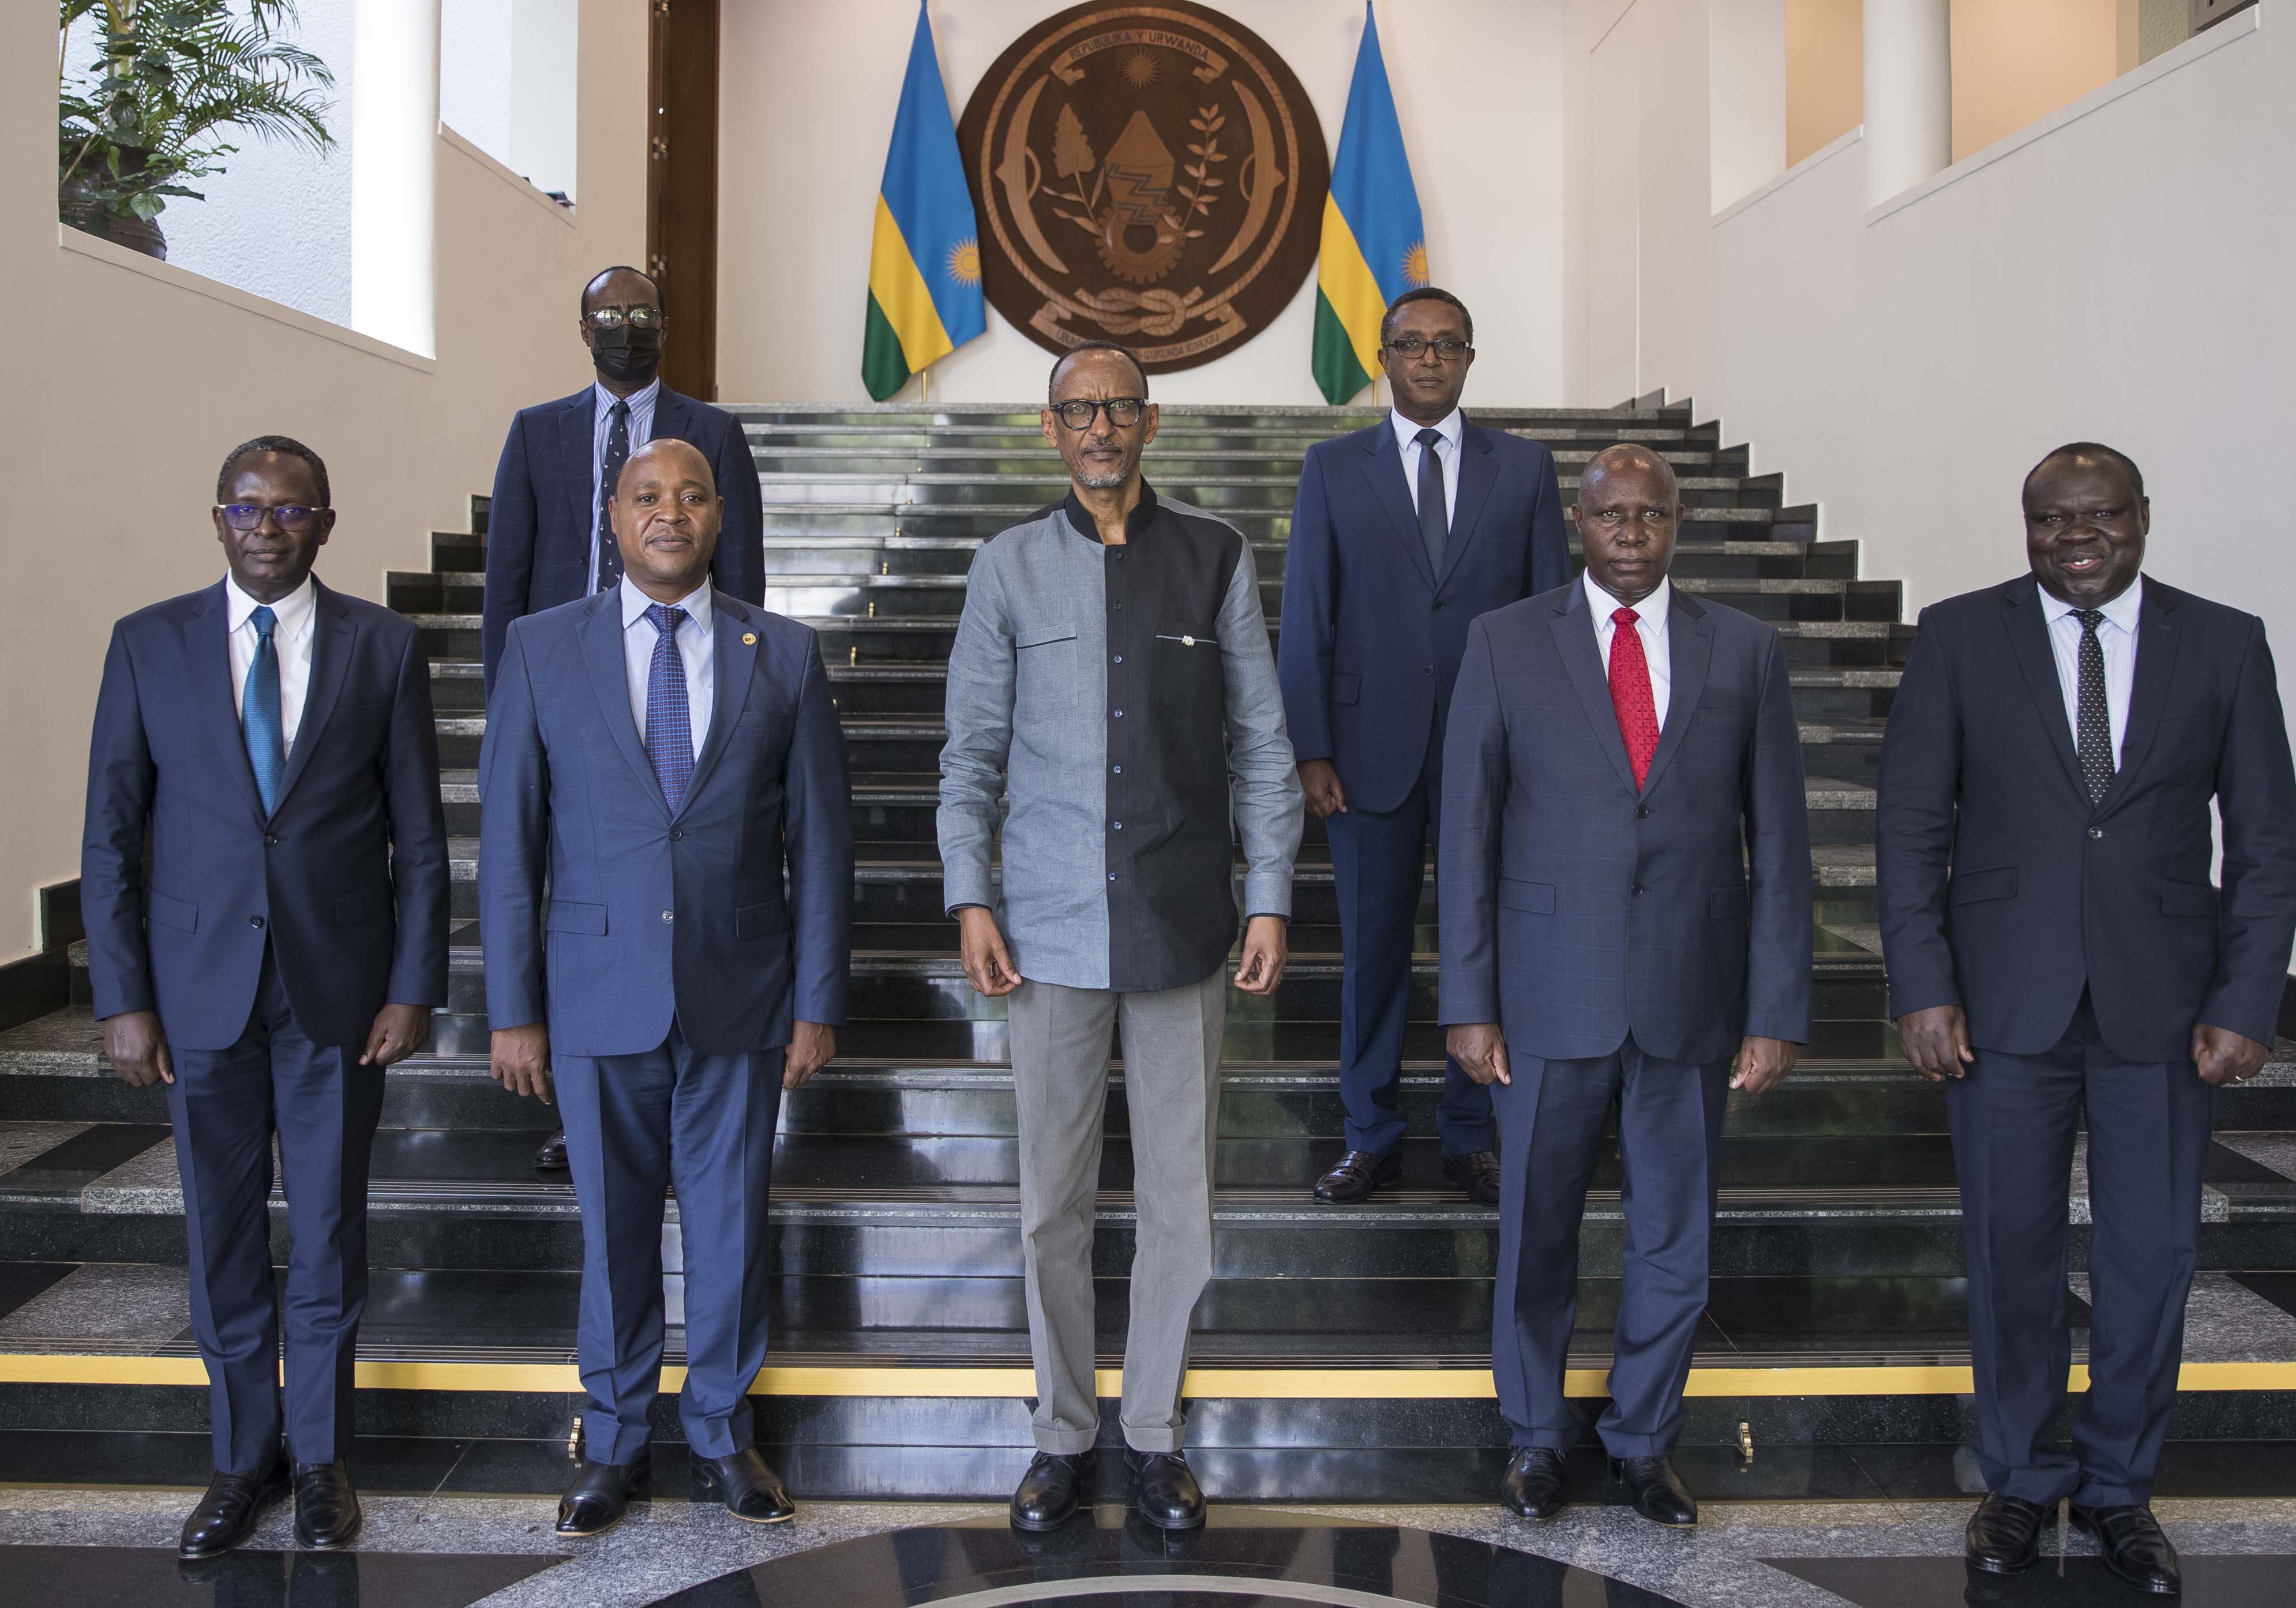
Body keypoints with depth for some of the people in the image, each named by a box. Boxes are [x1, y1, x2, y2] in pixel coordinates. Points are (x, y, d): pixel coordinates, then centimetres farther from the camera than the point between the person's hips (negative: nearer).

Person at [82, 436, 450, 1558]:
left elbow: (418, 835, 0)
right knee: (222, 1237, 11)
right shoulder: (148, 644, 1)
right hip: (202, 987, 1)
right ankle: (244, 1457, 29)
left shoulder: (384, 646, -1)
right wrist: (122, 1000, -3)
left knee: (329, 1235, 10)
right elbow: (111, 839, 1)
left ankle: (320, 1455, 28)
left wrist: (414, 988, -4)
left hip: (340, 990, -1)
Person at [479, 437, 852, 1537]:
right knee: (614, 1229, 12)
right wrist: (512, 1010, -2)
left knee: (731, 1224, 11)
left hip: (740, 999, 0)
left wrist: (817, 1004, -1)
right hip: (599, 1000, 0)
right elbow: (508, 844, 1)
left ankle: (721, 1432, 31)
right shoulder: (542, 650, 1)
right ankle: (614, 1440, 31)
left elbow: (819, 843, 2)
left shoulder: (784, 655, 1)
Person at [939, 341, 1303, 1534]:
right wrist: (970, 900, -1)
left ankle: (1155, 1431, 26)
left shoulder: (1214, 557, 4)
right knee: (1053, 1201, 9)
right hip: (1051, 930, 0)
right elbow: (972, 751, 6)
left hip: (1183, 927, 0)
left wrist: (1271, 897, 0)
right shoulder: (1010, 567, 5)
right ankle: (1063, 1432, 27)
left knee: (1179, 1200, 8)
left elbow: (1260, 742, 5)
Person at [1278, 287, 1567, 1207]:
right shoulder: (1333, 469, 5)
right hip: (1374, 750, 0)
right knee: (1373, 950, 7)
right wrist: (1310, 750, -5)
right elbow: (1306, 615, 2)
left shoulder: (1525, 468, 7)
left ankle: (1470, 1137, 22)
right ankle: (1372, 1138, 21)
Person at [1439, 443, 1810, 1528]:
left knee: (1674, 1237, 13)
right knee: (1536, 1232, 12)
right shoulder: (1505, 642, -1)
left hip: (1692, 998, 1)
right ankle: (1535, 1435, 33)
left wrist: (1776, 1014, -3)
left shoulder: (1745, 652, 3)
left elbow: (1778, 844, 2)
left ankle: (1644, 1439, 35)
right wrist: (1469, 1002, -5)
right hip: (1550, 999, -1)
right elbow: (1468, 831, -2)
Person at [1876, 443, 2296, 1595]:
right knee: (2011, 1251, 9)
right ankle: (2020, 1479, 28)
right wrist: (1922, 988, -9)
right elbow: (1911, 824, -2)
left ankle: (2119, 1486, 30)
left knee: (2151, 1258, 9)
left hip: (2161, 1006, 1)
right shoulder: (1960, 636, 0)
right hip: (2006, 1003, -1)